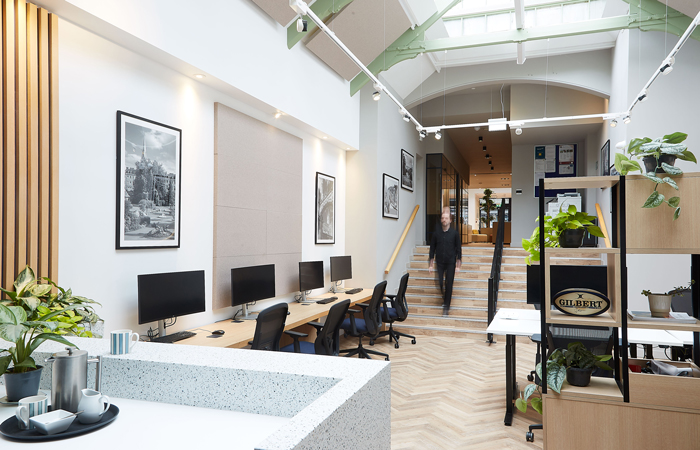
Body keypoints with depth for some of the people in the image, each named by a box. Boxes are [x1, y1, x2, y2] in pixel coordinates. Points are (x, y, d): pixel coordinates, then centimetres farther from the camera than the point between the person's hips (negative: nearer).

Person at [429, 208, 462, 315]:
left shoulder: (454, 233, -2)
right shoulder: (436, 233, 3)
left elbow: (459, 249, 1)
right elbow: (432, 249, 7)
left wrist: (458, 265, -4)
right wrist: (431, 265, 5)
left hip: (450, 263, -2)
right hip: (439, 263, 2)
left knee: (449, 284, -1)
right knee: (438, 282, -2)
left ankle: (446, 307, 8)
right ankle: (444, 296, 31)